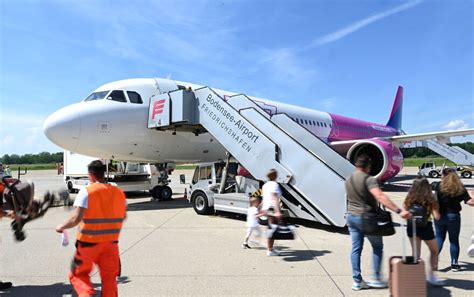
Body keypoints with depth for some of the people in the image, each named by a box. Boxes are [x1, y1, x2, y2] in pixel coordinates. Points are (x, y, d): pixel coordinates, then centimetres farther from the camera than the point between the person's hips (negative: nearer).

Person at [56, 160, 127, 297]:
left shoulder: (86, 192, -13)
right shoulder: (119, 193, 1)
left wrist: (62, 227, -1)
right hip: (111, 243, 3)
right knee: (109, 278, 14)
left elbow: (76, 218, -19)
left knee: (78, 274, 18)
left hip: (89, 242, -3)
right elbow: (123, 217, 10)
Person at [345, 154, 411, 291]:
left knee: (356, 249, 10)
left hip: (351, 217, 6)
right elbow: (380, 197, -31)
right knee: (377, 247, 13)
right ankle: (376, 278, 17)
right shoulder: (368, 179, -18)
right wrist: (399, 211, -35)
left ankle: (357, 281, 13)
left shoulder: (348, 180, 6)